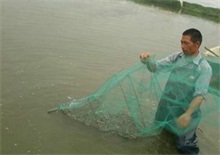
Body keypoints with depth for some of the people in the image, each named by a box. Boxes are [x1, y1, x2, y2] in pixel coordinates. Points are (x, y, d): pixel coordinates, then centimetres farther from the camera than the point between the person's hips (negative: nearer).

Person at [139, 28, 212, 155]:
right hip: (167, 105, 4)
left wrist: (188, 114, -37)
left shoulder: (204, 68, -19)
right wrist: (148, 60, -28)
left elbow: (200, 94, -23)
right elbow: (156, 67, -5)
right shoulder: (177, 57, -4)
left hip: (184, 111, -4)